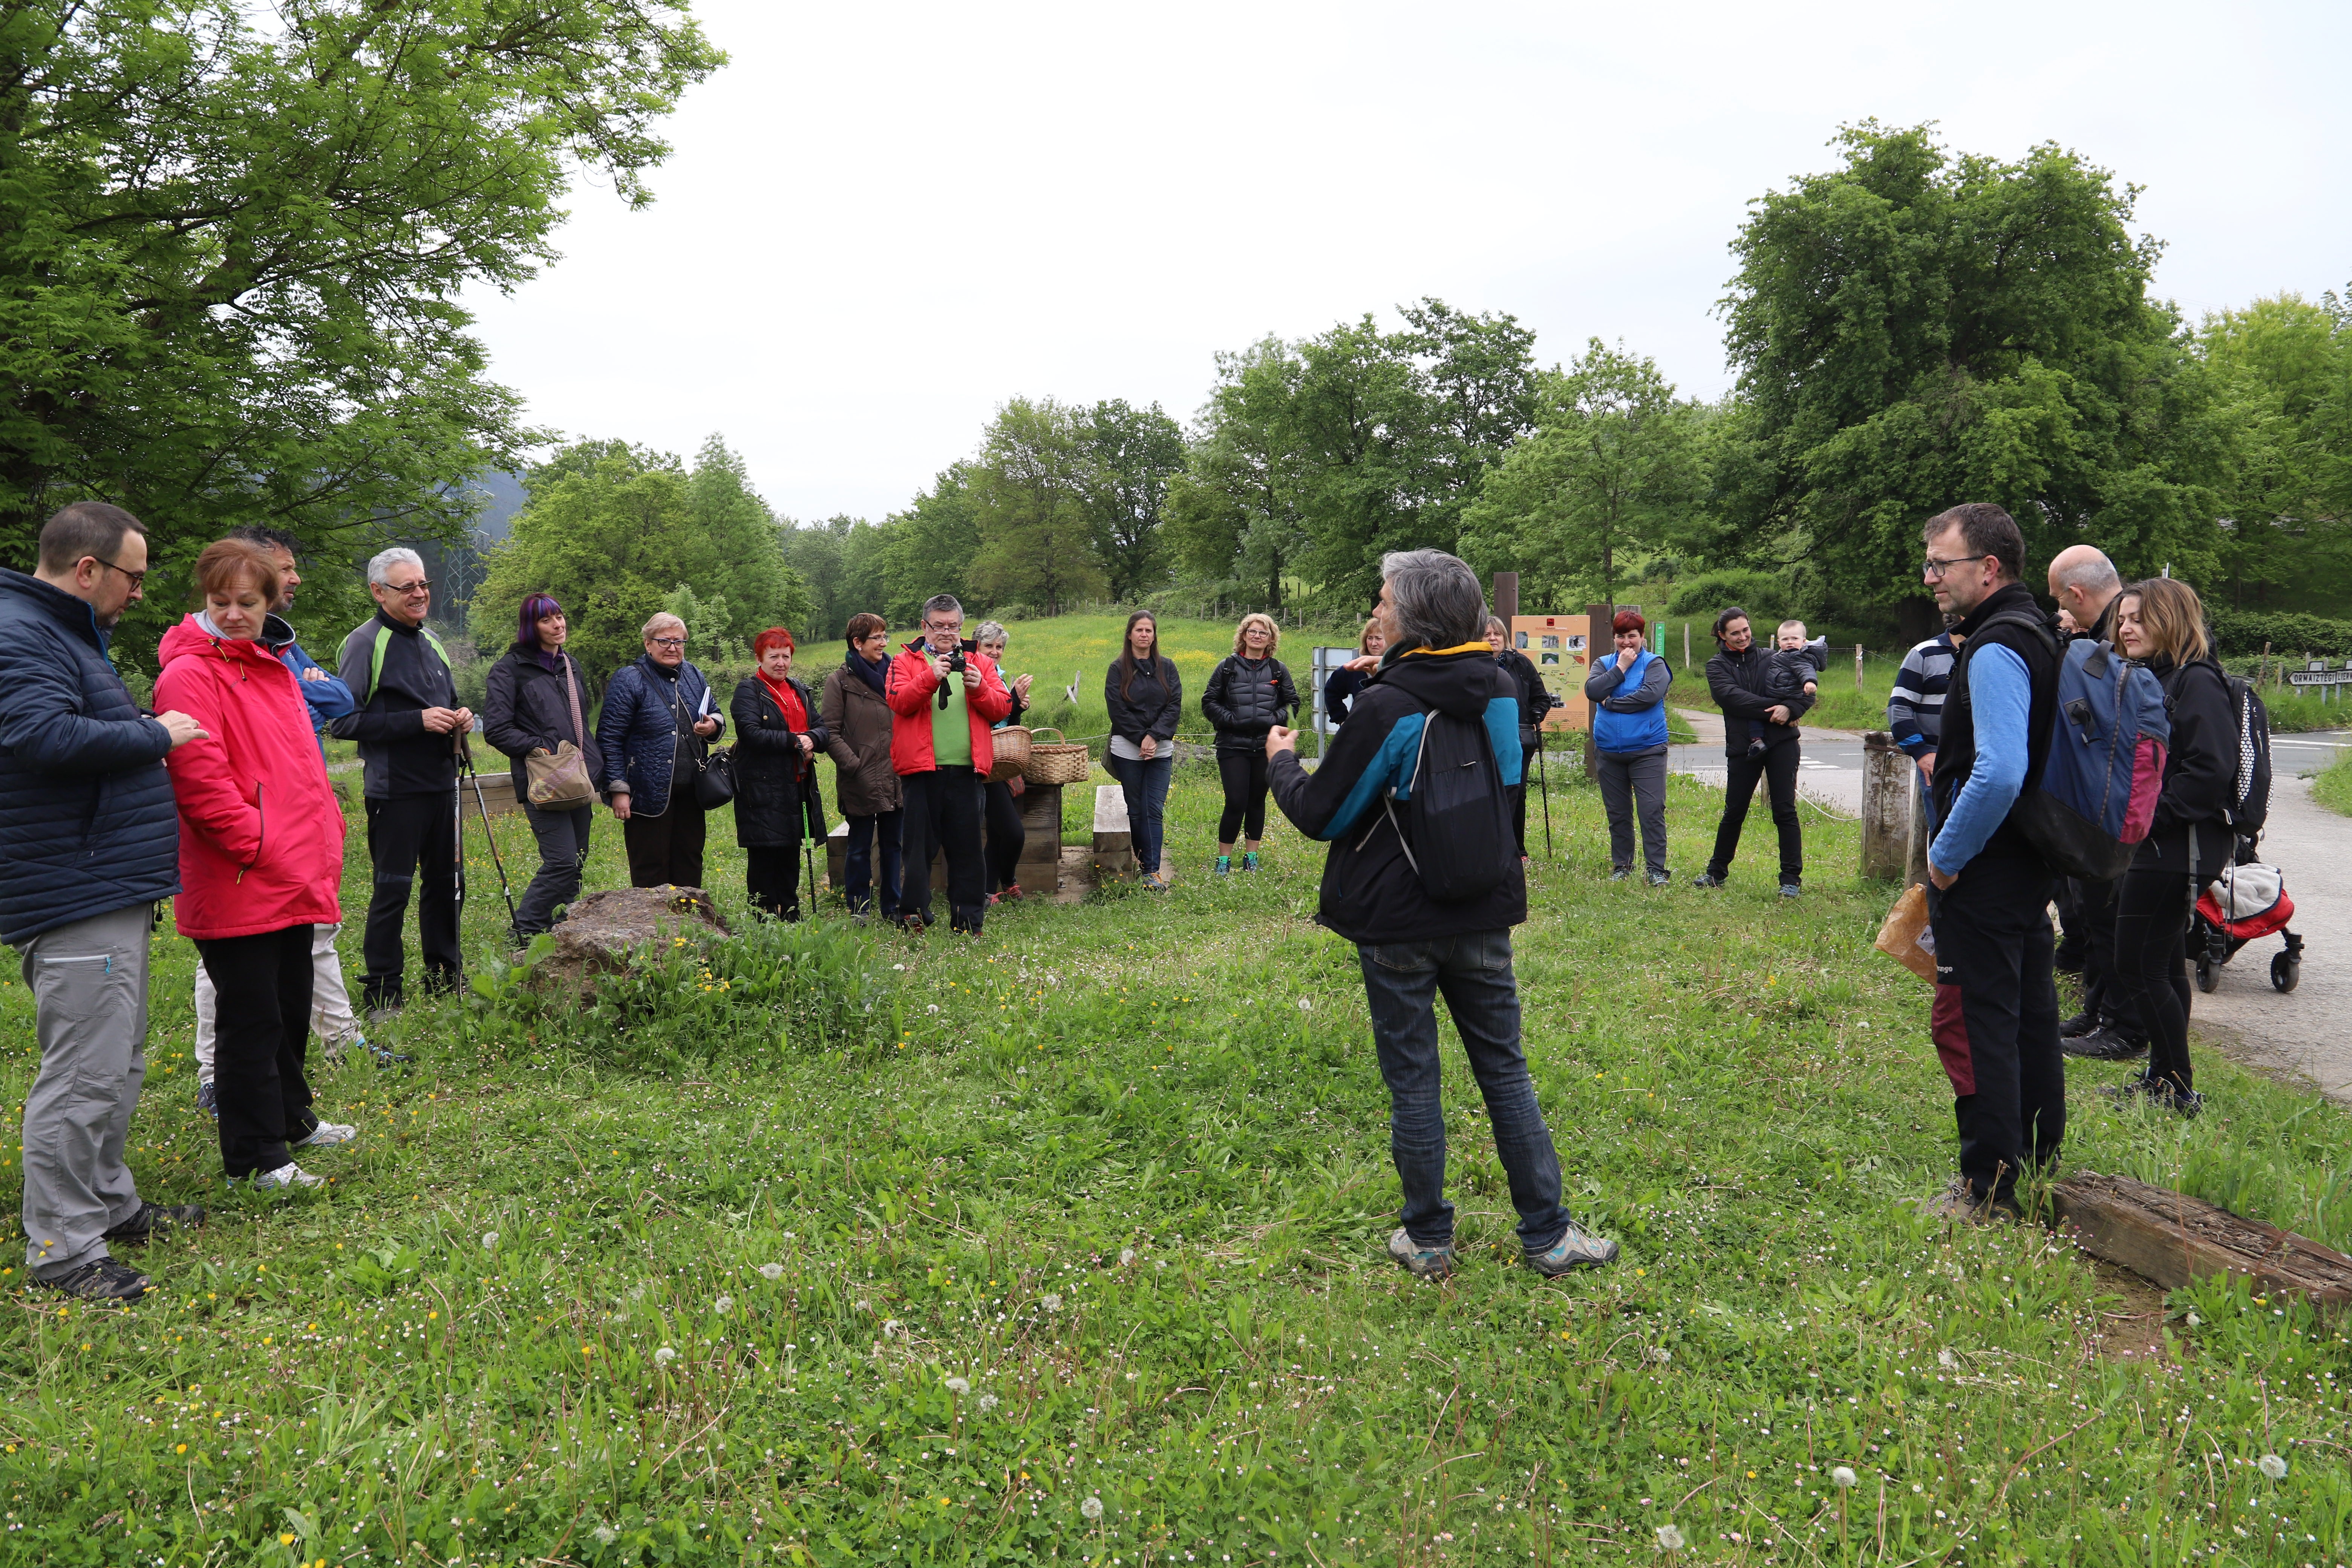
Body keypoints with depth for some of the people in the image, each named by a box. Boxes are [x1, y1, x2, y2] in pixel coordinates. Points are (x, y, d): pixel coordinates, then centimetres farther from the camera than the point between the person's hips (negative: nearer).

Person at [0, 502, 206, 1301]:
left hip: (109, 891, 11)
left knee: (118, 1062, 20)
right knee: (85, 1072, -6)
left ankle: (108, 1203, 33)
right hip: (76, 900, -11)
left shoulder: (65, 634, 20)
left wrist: (150, 732, 12)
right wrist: (156, 735, -19)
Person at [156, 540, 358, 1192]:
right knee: (251, 1019, 0)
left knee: (292, 1007, 21)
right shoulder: (190, 675, -13)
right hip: (237, 887, -9)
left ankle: (291, 1118, 38)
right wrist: (258, 845, -17)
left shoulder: (272, 668, 16)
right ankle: (256, 1158, 11)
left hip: (294, 881, 9)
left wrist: (325, 840, 13)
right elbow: (201, 782, -20)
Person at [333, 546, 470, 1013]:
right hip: (395, 790, -7)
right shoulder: (365, 642, -8)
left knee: (446, 882, 14)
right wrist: (418, 721, -21)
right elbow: (345, 721, -15)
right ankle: (381, 995, 6)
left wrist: (459, 717, 6)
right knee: (393, 889, -3)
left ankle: (446, 978, 26)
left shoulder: (431, 640, 16)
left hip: (441, 783, 8)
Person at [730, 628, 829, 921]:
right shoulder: (748, 690, -3)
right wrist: (794, 741, -15)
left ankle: (790, 917, 19)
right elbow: (751, 733, -18)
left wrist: (811, 740, -11)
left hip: (797, 787, 7)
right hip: (762, 790, -7)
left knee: (791, 856, 12)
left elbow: (822, 730, 12)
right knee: (764, 858, -3)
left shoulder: (799, 691, 18)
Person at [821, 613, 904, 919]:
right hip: (861, 784, -4)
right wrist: (854, 766, -15)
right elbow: (831, 733, -5)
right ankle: (859, 913, 13)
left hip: (896, 778, 4)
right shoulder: (839, 681, -1)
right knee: (859, 848, 5)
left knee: (892, 845, 11)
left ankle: (892, 908, 21)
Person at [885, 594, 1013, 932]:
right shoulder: (906, 661, 8)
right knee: (919, 845, 1)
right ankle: (913, 914, 10)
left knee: (967, 847, 5)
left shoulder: (979, 662, 15)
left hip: (966, 768, 2)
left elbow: (1002, 707, 6)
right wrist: (931, 677, -21)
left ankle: (969, 920, 12)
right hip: (921, 768, -2)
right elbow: (899, 702, -9)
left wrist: (979, 688, -12)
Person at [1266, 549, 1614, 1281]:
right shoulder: (1500, 690, -1)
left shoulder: (1386, 708, -18)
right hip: (1482, 916, 5)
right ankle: (1547, 1234, 21)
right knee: (1505, 1071, 15)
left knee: (1412, 1082, 8)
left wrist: (1280, 761, 8)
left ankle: (1427, 1240, 20)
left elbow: (1321, 815, -11)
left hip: (1398, 924, -5)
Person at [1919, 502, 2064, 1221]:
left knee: (1970, 1022, -3)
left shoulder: (1995, 650, -20)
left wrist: (1947, 856, -20)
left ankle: (1989, 1189, 4)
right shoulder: (2035, 634, 12)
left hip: (1983, 872, -10)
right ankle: (2038, 1164, 30)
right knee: (2028, 1013, 17)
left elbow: (1999, 773, -30)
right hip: (2029, 864, 10)